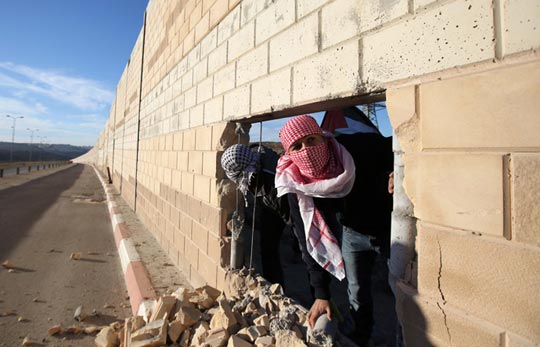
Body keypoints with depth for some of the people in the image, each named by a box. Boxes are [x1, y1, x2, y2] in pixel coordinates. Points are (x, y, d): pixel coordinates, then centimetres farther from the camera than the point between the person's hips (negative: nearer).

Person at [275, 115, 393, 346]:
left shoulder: (359, 147, -29)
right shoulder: (296, 186, -24)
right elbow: (309, 241, -19)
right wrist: (321, 294, -18)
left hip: (392, 217, 0)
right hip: (354, 230, 1)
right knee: (358, 293, 2)